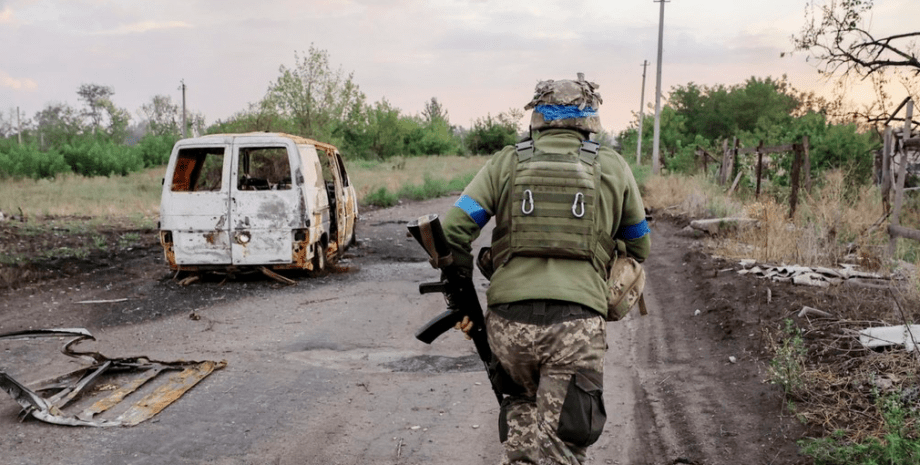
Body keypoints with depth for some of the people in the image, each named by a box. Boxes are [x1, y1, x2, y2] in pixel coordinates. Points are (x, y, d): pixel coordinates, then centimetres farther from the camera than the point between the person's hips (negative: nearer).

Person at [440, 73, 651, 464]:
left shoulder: (506, 163, 10)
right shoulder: (612, 167, 11)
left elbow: (452, 230, 1)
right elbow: (639, 248, 22)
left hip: (508, 321, 2)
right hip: (577, 325, -2)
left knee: (522, 407, 29)